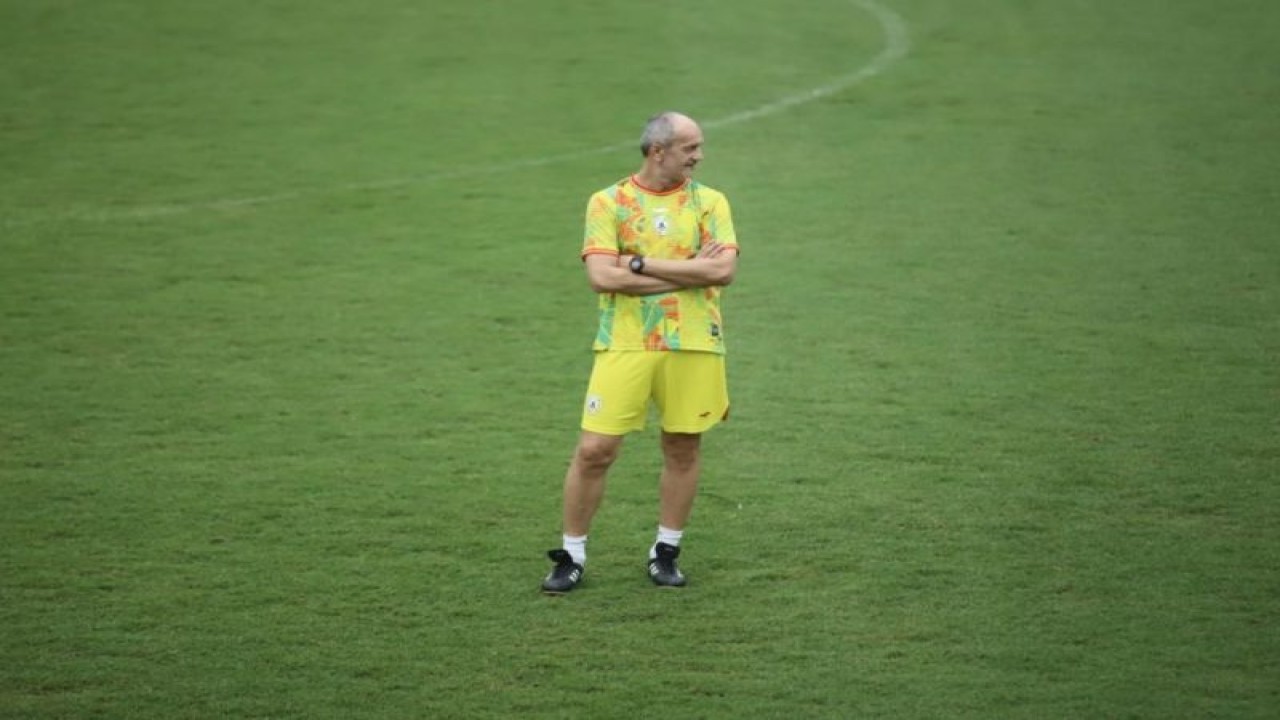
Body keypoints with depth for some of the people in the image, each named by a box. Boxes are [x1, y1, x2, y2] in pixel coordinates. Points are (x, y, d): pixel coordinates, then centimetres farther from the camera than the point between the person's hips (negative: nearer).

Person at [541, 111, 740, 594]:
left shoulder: (709, 202, 6)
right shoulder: (608, 202, 1)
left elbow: (723, 269, -9)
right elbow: (601, 276, -12)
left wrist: (642, 264, -12)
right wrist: (688, 272, -11)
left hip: (693, 345, 2)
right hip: (624, 344, -2)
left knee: (683, 449, 7)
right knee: (594, 450, -5)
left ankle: (666, 553, 23)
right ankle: (571, 557, 8)